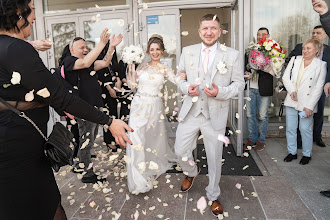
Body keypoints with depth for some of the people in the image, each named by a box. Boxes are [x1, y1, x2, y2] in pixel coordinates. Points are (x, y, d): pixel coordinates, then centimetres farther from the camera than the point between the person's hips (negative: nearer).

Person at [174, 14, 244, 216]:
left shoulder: (232, 55, -4)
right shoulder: (188, 51, 4)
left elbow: (239, 84, 0)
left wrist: (220, 92, -19)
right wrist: (187, 88, -11)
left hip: (215, 115, -2)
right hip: (190, 112, 3)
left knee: (215, 159, 10)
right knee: (180, 151, 11)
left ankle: (213, 196, 36)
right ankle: (192, 172, 48)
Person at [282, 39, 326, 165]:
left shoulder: (321, 65, -2)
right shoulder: (295, 60, 6)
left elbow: (318, 88, -5)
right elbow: (286, 77, 7)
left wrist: (309, 106, -12)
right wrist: (291, 90, -11)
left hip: (307, 103, -3)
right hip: (291, 101, 3)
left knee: (305, 129, 2)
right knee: (290, 128, 9)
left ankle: (307, 154, 21)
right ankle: (292, 152, 25)